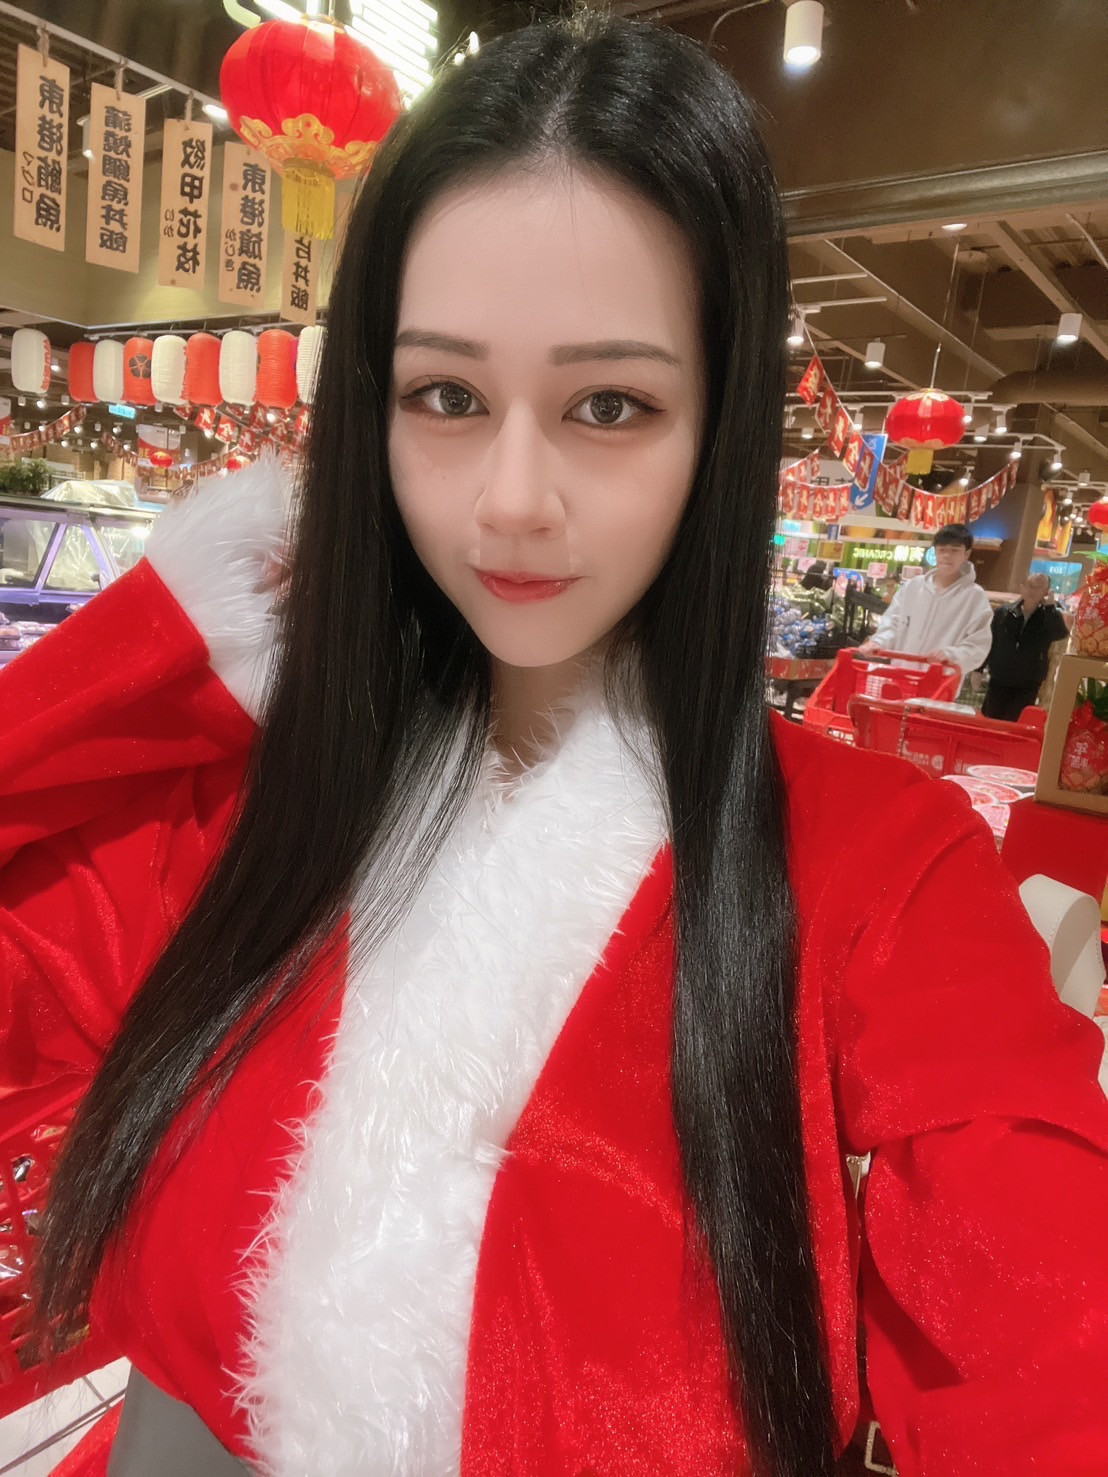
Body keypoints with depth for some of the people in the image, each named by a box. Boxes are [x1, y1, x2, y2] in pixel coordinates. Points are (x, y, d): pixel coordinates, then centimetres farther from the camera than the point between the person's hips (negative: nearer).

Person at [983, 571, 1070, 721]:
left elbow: (1061, 634, -22)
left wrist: (1050, 606, -20)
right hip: (999, 681, 1)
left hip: (1028, 685, -1)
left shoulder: (1049, 617, -1)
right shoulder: (1004, 612, 0)